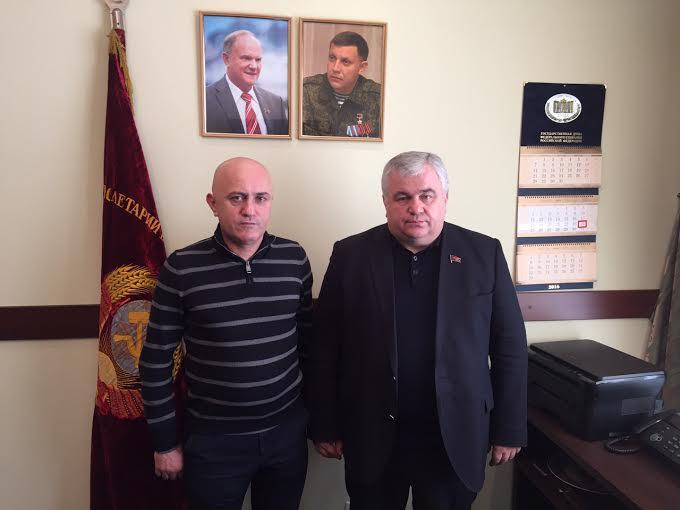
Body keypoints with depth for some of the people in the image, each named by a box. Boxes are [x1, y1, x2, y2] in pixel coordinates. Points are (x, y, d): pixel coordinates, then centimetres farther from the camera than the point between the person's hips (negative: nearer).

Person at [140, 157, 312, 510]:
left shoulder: (294, 258, -5)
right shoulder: (182, 268, -13)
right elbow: (156, 361, -6)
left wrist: (313, 411, 10)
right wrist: (165, 442, -1)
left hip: (287, 431, 3)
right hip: (212, 441, -2)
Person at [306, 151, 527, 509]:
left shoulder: (484, 253, -4)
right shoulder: (350, 255, -5)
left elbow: (509, 347, 1)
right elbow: (324, 348, -2)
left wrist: (508, 429, 1)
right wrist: (325, 426, 0)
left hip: (455, 438, 1)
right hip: (371, 438, 0)